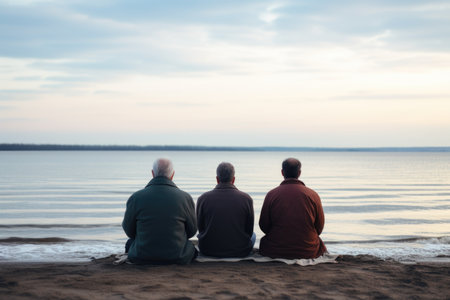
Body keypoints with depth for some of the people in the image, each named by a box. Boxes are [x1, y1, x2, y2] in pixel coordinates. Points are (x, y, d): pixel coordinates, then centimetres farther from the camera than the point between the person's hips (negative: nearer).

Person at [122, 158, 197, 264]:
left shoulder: (136, 198, -9)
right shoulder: (185, 198, -9)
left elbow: (129, 230, 4)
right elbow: (192, 231, 3)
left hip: (141, 258, 0)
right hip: (177, 258, 0)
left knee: (130, 243, 33)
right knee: (190, 247, 32)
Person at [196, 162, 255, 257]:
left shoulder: (203, 198, -10)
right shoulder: (246, 199, -10)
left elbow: (200, 228, 2)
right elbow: (249, 230, 0)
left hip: (209, 252, 1)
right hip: (240, 252, 0)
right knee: (253, 235, 33)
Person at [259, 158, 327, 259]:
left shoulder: (271, 195, -9)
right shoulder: (313, 195, -7)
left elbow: (264, 226, -1)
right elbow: (319, 227, 1)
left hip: (276, 252, -1)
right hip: (308, 252, 1)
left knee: (264, 241, 31)